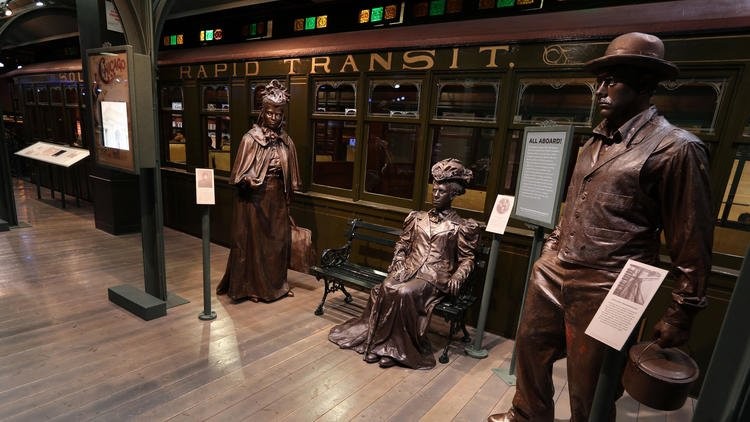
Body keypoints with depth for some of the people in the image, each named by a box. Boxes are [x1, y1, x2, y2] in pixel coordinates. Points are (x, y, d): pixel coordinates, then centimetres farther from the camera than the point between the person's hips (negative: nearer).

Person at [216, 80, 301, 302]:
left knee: (278, 240, 10)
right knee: (254, 240, 4)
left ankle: (277, 283, 26)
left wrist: (287, 200, 14)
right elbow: (240, 172, -9)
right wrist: (249, 180, -30)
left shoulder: (285, 140, 7)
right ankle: (252, 286, 18)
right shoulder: (251, 138, -7)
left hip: (277, 197, 5)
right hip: (255, 197, -5)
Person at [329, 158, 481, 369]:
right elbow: (402, 244, 17)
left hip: (434, 277, -3)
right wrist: (396, 264, 1)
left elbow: (467, 258, 3)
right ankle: (378, 341, -16)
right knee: (386, 288, -27)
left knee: (404, 293, -32)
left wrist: (457, 277, -15)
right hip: (409, 268, 4)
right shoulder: (417, 217, 12)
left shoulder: (460, 226, 1)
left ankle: (395, 347, -15)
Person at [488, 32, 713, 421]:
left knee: (589, 390, 11)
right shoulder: (597, 141, 11)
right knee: (530, 345, 22)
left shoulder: (675, 148, -12)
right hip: (552, 273, 8)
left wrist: (681, 313, -7)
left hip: (604, 291, -7)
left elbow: (692, 244, -11)